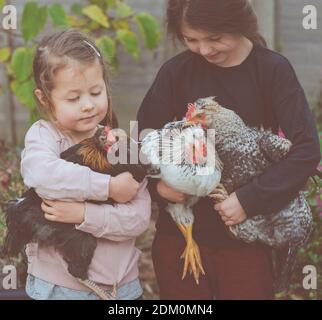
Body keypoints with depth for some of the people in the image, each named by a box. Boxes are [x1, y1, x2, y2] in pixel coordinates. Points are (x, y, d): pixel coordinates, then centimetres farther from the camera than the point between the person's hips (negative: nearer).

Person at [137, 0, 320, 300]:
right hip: (179, 233, 2)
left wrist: (251, 200, -20)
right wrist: (155, 182, -16)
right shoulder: (176, 72, -3)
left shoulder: (272, 70, -8)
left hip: (244, 238, -1)